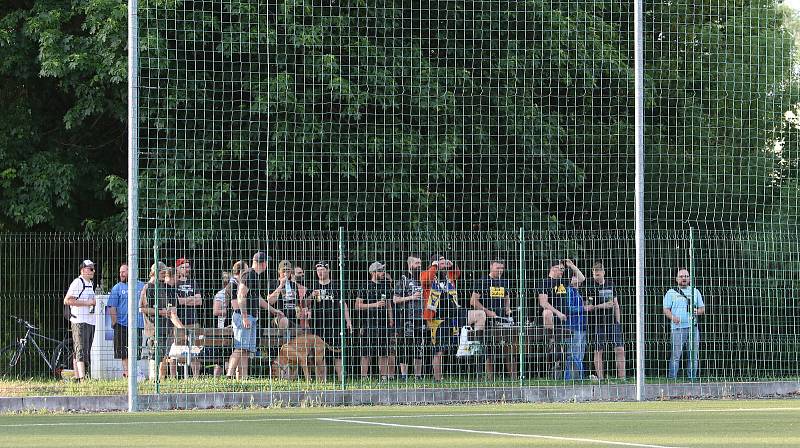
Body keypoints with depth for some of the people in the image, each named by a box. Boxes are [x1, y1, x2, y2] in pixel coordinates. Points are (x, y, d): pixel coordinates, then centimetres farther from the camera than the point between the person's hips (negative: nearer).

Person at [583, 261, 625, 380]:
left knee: (620, 350, -1)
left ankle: (622, 378, 3)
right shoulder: (589, 285, -3)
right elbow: (585, 306, -8)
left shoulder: (610, 284, 12)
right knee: (598, 351, 0)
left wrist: (618, 321, 12)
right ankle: (600, 378, 5)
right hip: (598, 324, -4)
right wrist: (602, 306, -17)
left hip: (612, 321, 4)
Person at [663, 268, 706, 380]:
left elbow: (702, 309, 19)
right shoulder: (671, 292, 10)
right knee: (676, 354, -10)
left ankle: (692, 378, 8)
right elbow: (666, 309, 5)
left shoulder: (695, 291, 18)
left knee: (694, 354, 2)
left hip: (693, 327, 3)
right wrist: (672, 317, -16)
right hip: (678, 328, -3)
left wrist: (697, 311, -4)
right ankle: (672, 379, -9)